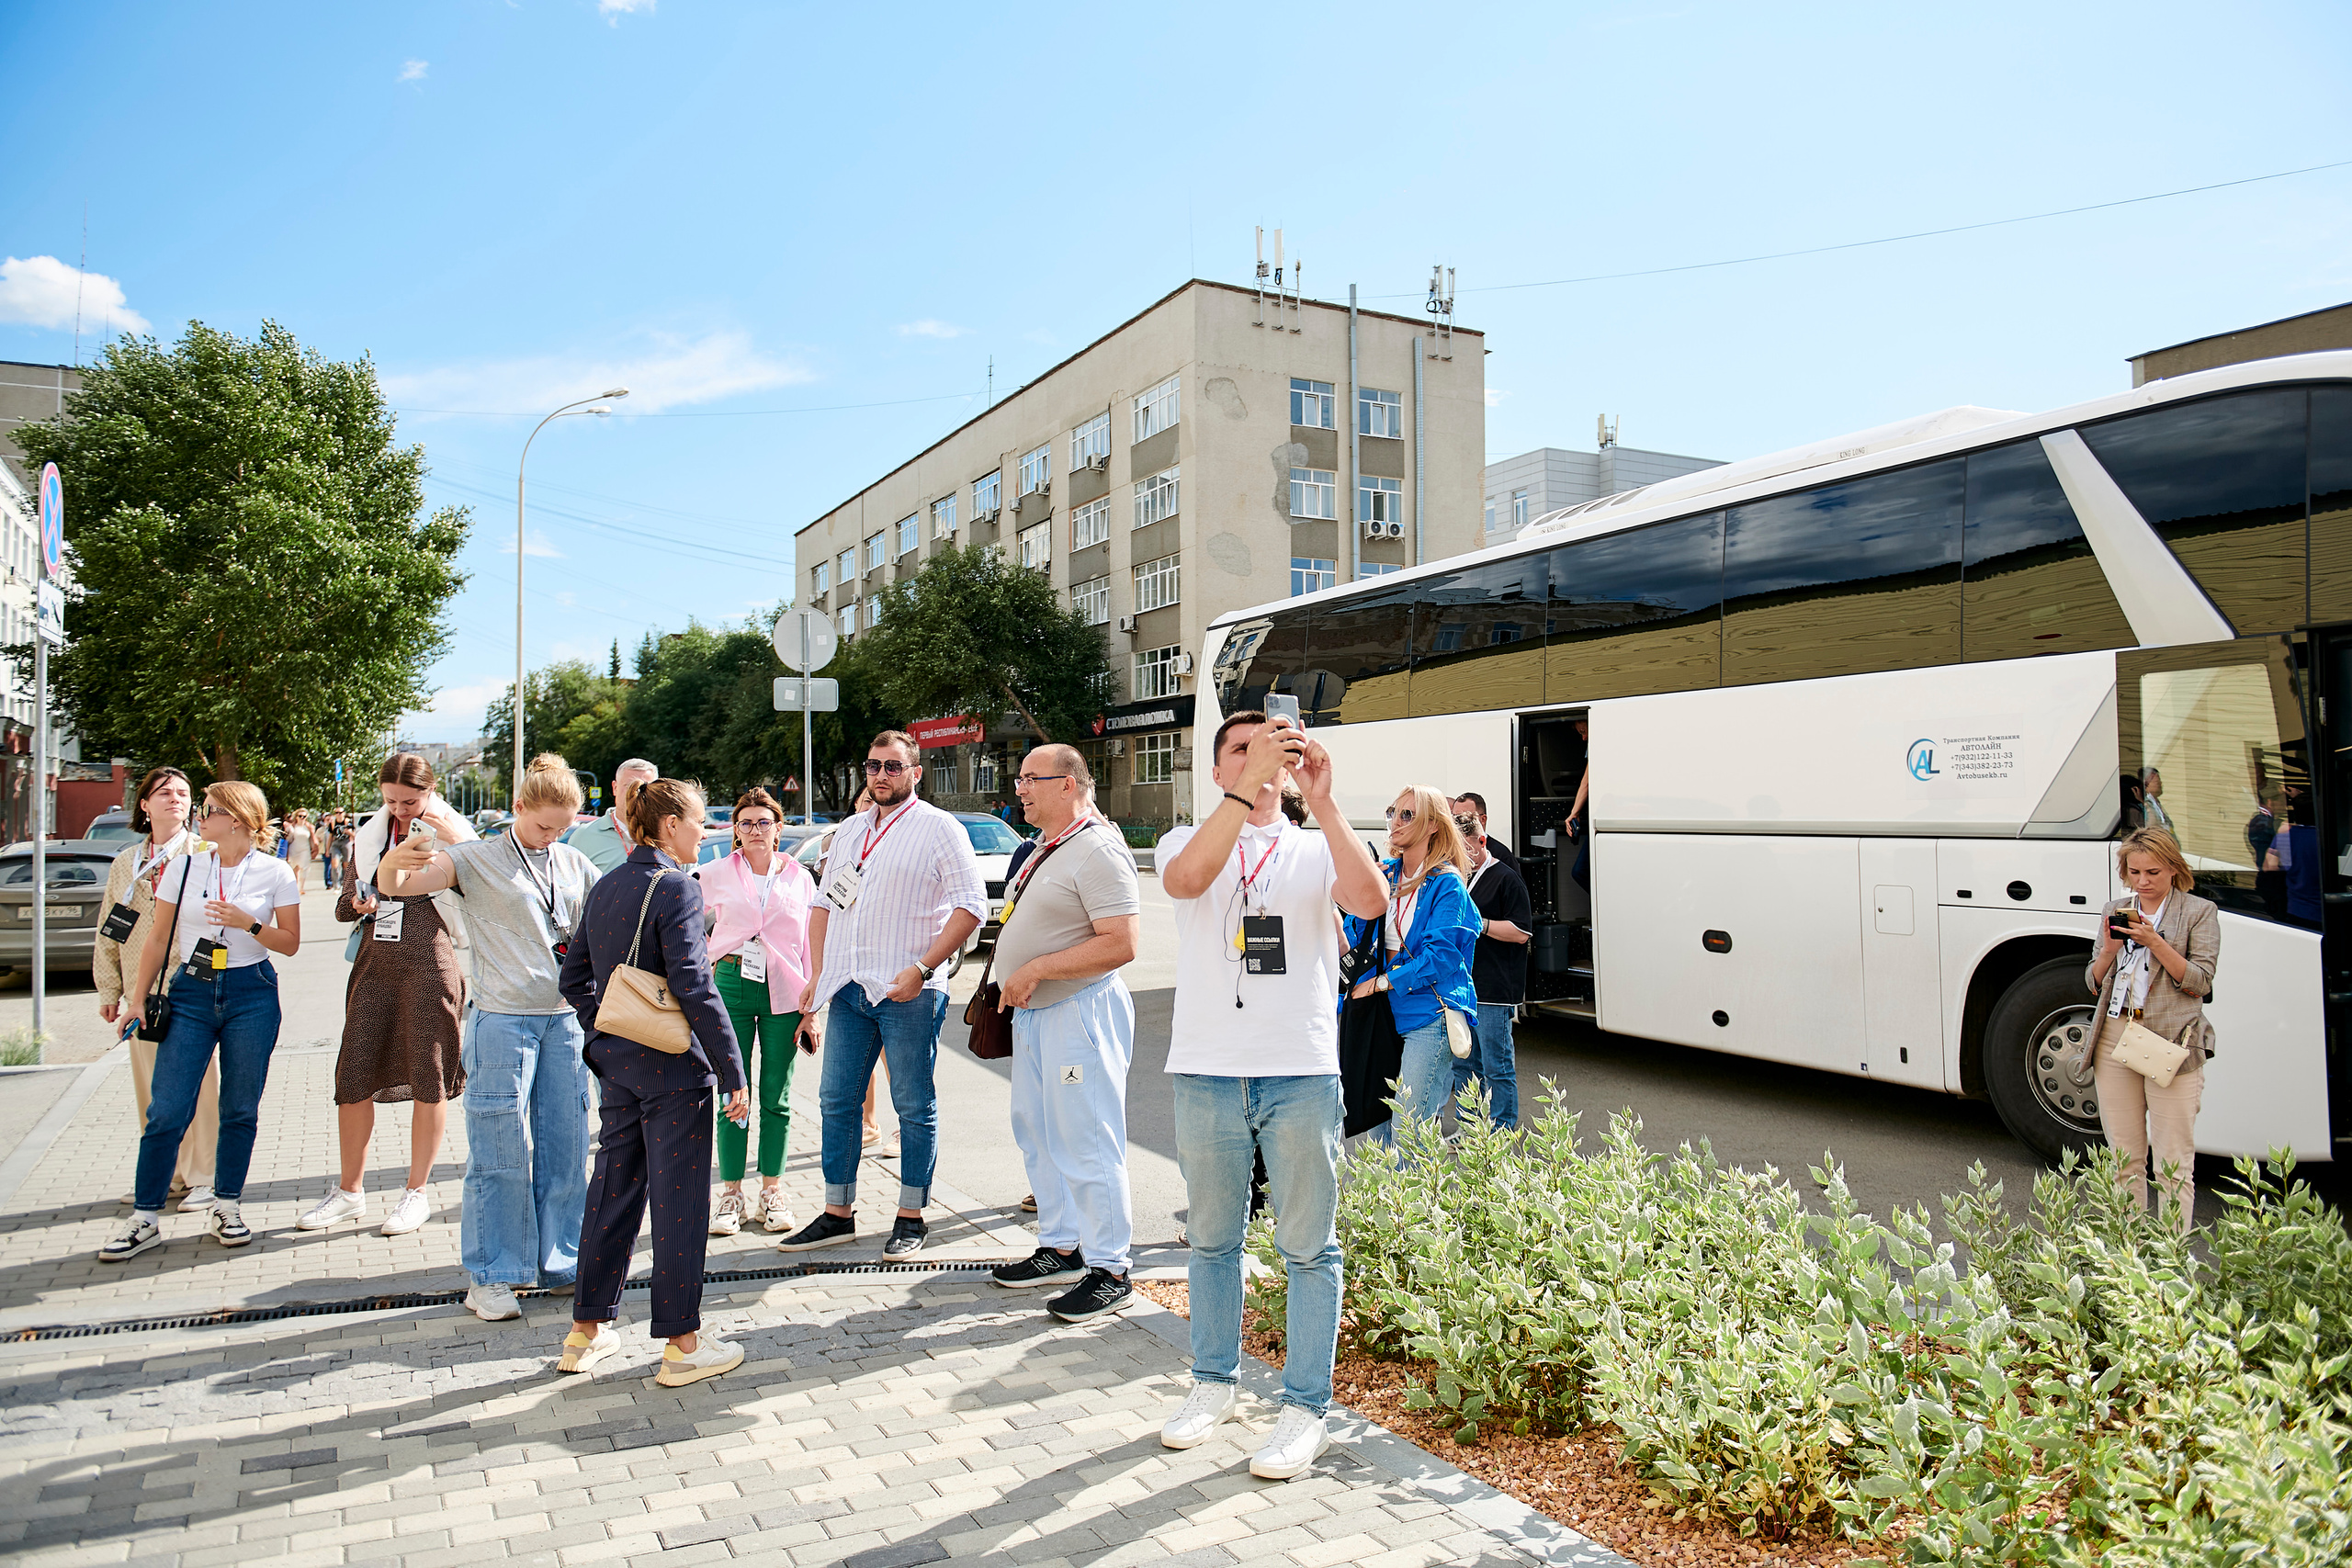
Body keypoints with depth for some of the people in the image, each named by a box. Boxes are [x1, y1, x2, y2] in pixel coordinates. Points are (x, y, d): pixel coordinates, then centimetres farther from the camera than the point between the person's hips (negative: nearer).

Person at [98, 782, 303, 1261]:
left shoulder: (274, 872, -1)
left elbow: (290, 943, 2)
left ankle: (225, 1208, 18)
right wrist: (138, 997, 6)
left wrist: (248, 923, -14)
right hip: (191, 991, 2)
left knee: (240, 1109, 5)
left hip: (252, 993, -1)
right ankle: (145, 1217, 7)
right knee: (167, 1110, -3)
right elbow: (159, 939, 10)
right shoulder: (185, 867, 5)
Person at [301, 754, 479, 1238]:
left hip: (429, 961, -5)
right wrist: (357, 903, -4)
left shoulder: (453, 831, 0)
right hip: (375, 962, 5)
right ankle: (349, 1192, 20)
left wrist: (457, 842, -24)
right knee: (354, 1073, 5)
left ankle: (416, 1193, 14)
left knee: (428, 1077, 1)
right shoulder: (371, 834, 14)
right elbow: (343, 907, 19)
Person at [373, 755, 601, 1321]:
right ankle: (490, 1278, 11)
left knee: (565, 1148, 10)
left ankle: (559, 1263, 23)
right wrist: (394, 860, -36)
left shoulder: (576, 865, 11)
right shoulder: (478, 858, -2)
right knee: (501, 1153, -1)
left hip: (565, 1020, 5)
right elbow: (395, 885, -13)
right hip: (503, 1020, -4)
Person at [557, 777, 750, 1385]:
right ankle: (682, 1345, 10)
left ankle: (587, 1330, 27)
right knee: (679, 1198, 1)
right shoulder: (675, 889, -16)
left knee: (614, 1189, 17)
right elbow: (694, 988, -21)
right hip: (674, 1066, -8)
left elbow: (575, 978, 15)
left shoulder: (605, 886, 9)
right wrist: (733, 1072, -17)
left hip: (618, 1062, 8)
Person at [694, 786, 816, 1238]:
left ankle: (772, 1193, 15)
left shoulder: (799, 878, 8)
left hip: (783, 994, 1)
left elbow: (811, 943, 8)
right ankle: (731, 1194, 10)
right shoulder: (715, 875, 7)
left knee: (776, 1096, 5)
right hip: (733, 986, 0)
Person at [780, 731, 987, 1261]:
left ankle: (911, 1218, 13)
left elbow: (971, 905, -10)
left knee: (914, 1107, 2)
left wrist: (922, 968, -17)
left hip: (909, 992, -6)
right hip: (848, 988, 6)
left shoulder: (939, 828, -3)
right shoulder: (850, 830, 16)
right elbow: (825, 903, 21)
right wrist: (818, 975, 12)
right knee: (836, 1100, 10)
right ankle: (837, 1215, 21)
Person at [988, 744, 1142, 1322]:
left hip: (1080, 1012, -10)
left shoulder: (1098, 851, -17)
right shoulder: (1041, 850, 14)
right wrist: (1015, 981, 11)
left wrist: (1037, 970, -21)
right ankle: (1061, 1248, 31)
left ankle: (1109, 1271, 7)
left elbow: (1121, 944, -24)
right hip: (1033, 1014, 10)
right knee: (1038, 1136, 17)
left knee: (1088, 1145, -4)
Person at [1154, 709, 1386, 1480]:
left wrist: (1323, 800, -23)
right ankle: (1213, 1381, 33)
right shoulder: (1189, 841, 5)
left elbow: (1371, 901, -17)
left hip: (1302, 1075, -1)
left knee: (1309, 1247, 5)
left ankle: (1305, 1407, 18)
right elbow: (1187, 878, -20)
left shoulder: (1316, 847, 4)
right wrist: (1248, 785, -27)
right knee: (1212, 1239, 16)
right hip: (1207, 1074, 1)